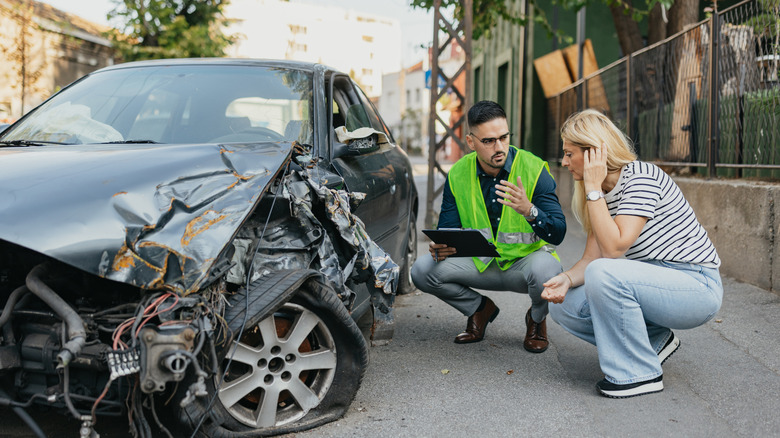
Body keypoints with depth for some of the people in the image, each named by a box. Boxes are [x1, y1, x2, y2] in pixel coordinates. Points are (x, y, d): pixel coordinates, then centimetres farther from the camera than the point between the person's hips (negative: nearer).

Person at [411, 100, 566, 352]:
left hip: (524, 261, -3)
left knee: (545, 269, -37)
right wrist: (441, 248, -24)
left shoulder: (534, 169, -14)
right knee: (423, 270, -17)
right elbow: (447, 229, 1)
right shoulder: (458, 175, -4)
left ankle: (537, 319, 2)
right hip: (480, 264, 3)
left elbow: (558, 234, -19)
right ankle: (479, 308, 12)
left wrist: (529, 211, -40)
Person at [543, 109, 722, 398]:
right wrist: (567, 279, -18)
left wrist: (593, 188, -23)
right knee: (564, 307, -2)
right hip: (654, 281, 9)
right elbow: (590, 259, 3)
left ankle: (639, 374, -16)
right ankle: (654, 340, 12)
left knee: (604, 273, -33)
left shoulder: (640, 176, -19)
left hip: (697, 287, -9)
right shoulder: (600, 195, 8)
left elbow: (614, 248, -28)